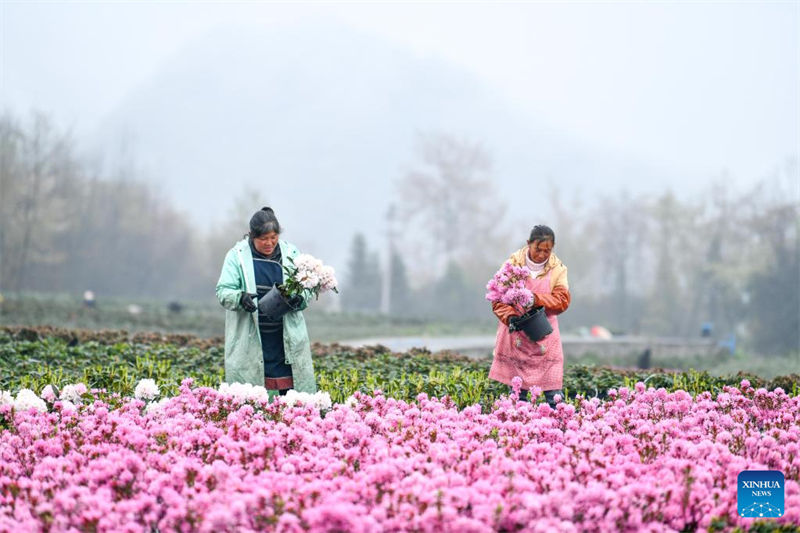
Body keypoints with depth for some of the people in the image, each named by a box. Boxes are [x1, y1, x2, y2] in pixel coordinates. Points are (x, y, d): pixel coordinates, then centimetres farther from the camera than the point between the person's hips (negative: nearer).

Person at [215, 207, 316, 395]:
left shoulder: (291, 254, 6)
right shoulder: (237, 256, 0)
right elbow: (223, 291, -3)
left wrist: (298, 298, -16)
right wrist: (241, 298, -25)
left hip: (286, 336, 2)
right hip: (250, 340, -2)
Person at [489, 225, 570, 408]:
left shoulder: (557, 268, 1)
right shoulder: (513, 263, -2)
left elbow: (563, 300, -7)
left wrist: (536, 299, -23)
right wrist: (509, 317, -20)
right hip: (516, 331, 0)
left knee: (554, 393, -5)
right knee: (518, 391, 2)